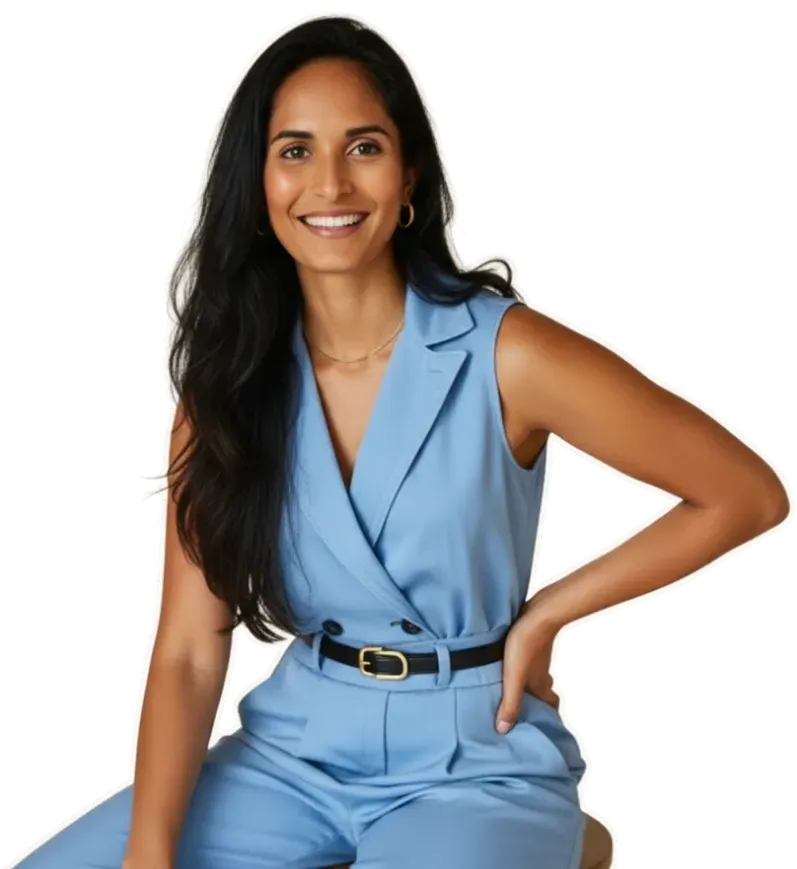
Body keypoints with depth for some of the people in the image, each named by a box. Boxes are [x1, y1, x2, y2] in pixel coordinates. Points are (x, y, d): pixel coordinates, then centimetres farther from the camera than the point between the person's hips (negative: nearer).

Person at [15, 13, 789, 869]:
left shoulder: (505, 354, -15)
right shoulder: (226, 376, -3)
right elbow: (188, 649, -6)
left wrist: (545, 614, -8)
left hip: (475, 759, -3)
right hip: (296, 745, 4)